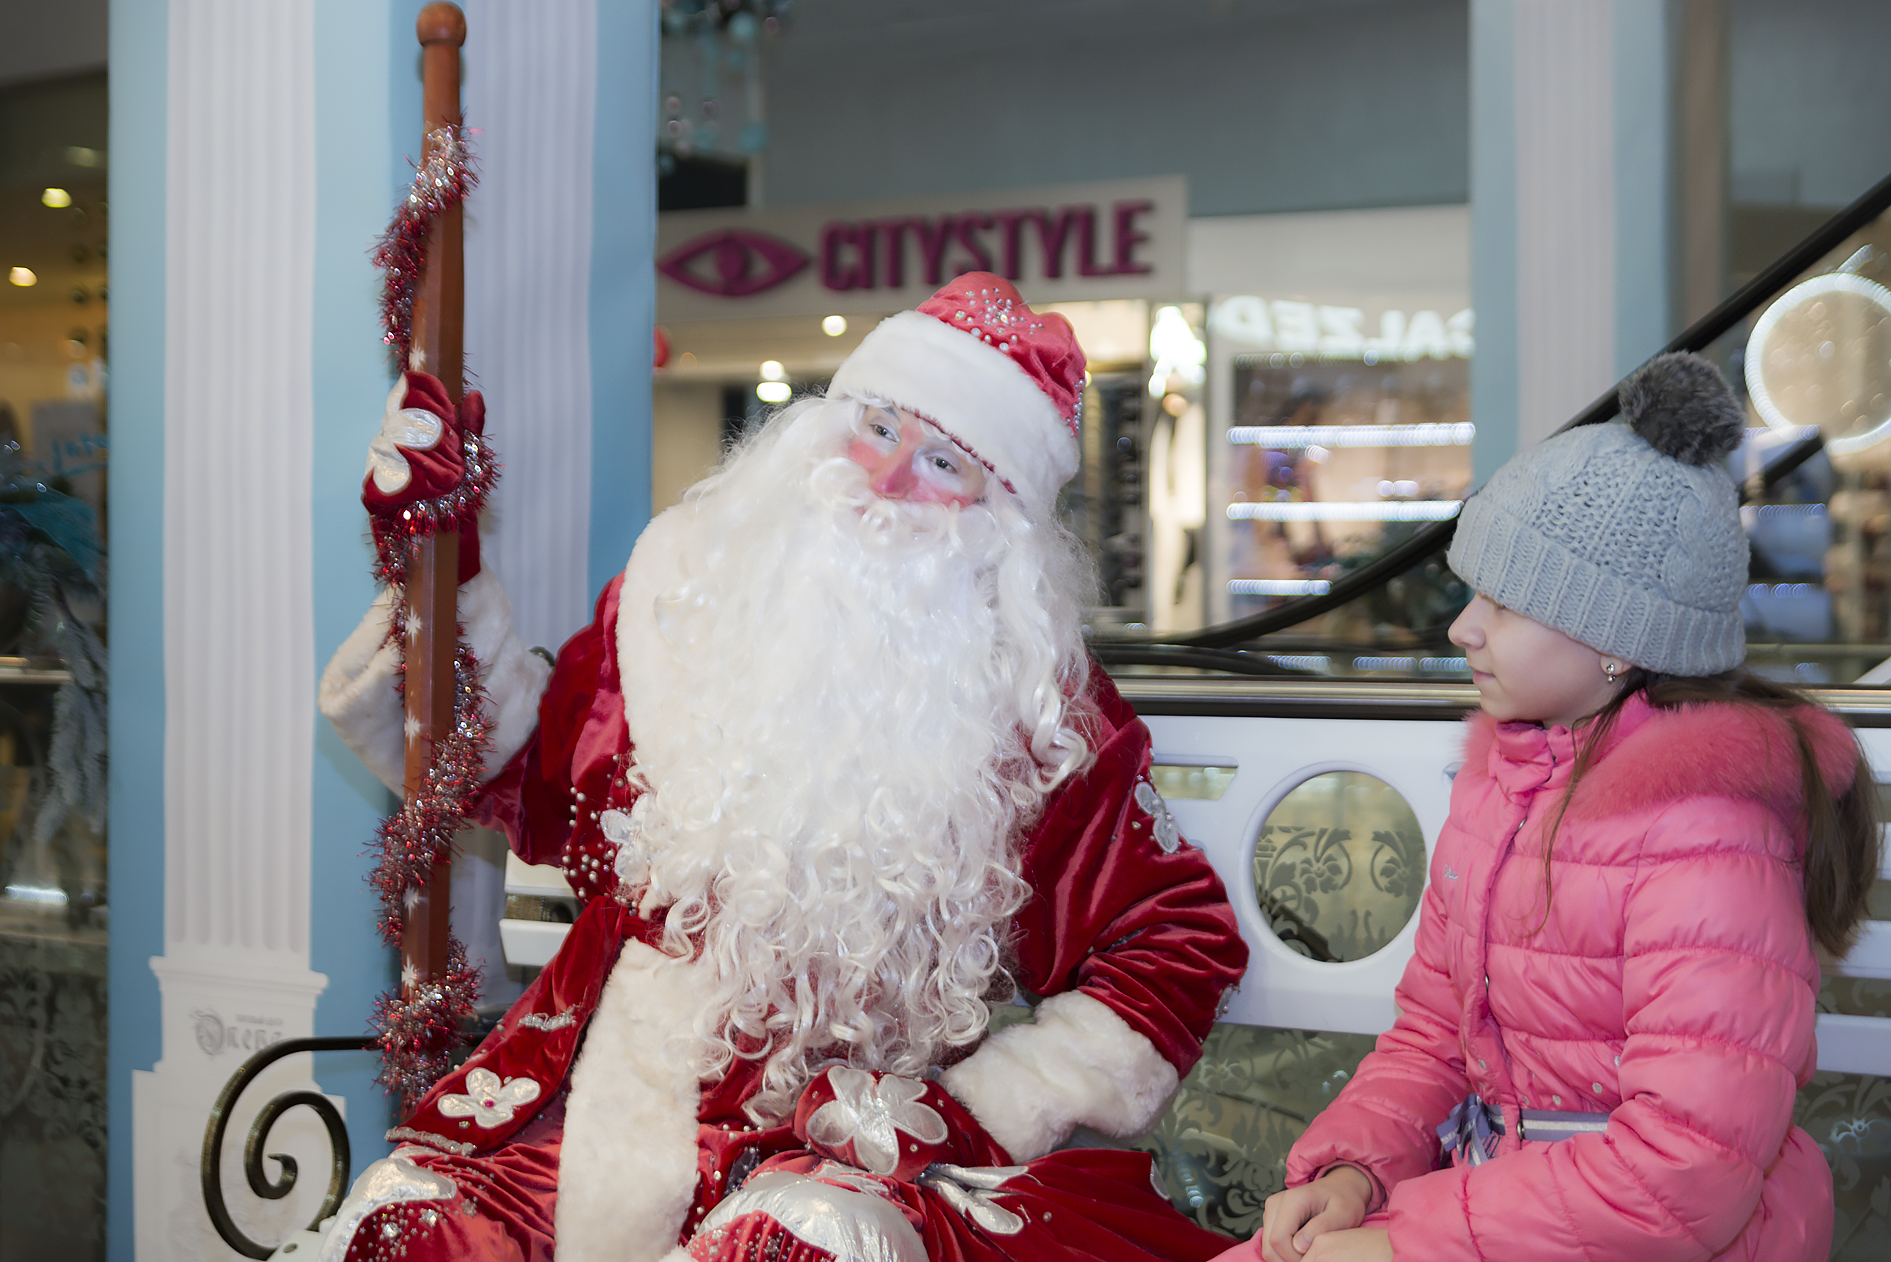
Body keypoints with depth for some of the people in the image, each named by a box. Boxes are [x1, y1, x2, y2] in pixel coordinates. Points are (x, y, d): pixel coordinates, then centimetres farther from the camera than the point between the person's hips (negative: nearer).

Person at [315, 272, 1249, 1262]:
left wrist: (974, 1108, -10)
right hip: (601, 1095, 4)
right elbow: (528, 775, 15)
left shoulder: (1039, 713, -6)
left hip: (848, 1132, -3)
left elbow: (1178, 945, -2)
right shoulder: (685, 592, 4)